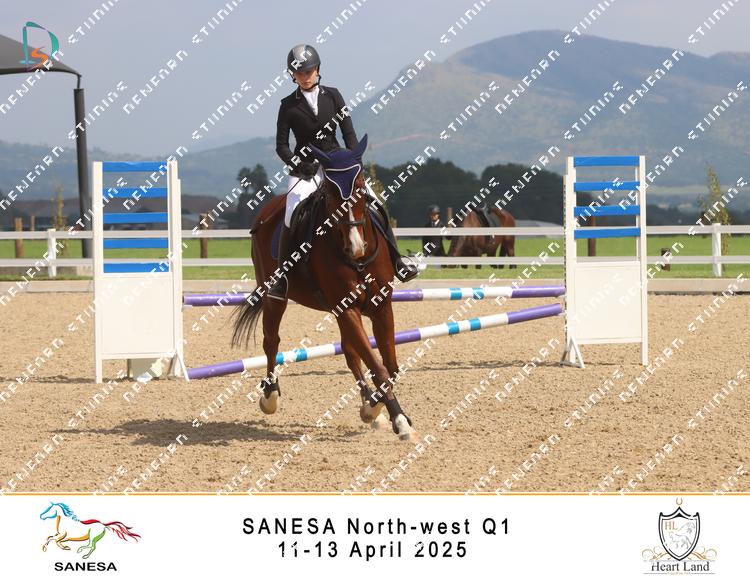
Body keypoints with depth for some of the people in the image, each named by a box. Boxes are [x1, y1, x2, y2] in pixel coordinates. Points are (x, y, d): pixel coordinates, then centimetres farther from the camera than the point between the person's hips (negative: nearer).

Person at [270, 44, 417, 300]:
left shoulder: (332, 96, 5)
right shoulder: (289, 105, 0)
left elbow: (349, 133, 4)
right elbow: (281, 146, -1)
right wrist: (298, 165, -17)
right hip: (305, 168, -2)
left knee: (375, 206, -10)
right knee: (292, 217, -25)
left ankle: (395, 261, 1)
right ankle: (282, 278, -16)